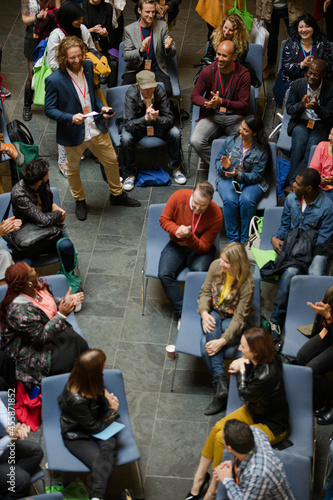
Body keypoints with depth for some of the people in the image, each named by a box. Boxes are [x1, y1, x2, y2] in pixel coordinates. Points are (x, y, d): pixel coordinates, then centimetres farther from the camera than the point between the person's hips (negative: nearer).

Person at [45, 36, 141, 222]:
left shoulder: (88, 66, -5)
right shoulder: (54, 80, -23)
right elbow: (50, 109, -16)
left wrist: (101, 107, -5)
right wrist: (71, 118, -31)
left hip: (96, 128, 5)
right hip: (74, 133, -4)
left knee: (111, 160, 17)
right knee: (73, 168, 17)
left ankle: (117, 194, 41)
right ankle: (79, 201, 43)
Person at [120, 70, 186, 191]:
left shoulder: (159, 91, -22)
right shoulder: (131, 94, -26)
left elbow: (170, 120, -23)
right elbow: (128, 124, -31)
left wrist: (156, 118, -45)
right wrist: (146, 118, -48)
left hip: (157, 123, 2)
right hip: (137, 126, -2)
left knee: (175, 133, -23)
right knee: (126, 138, -31)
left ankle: (175, 168, 0)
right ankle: (130, 173, -9)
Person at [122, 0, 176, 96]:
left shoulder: (162, 26, 5)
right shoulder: (129, 29, 1)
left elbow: (172, 53, 6)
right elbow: (125, 56, -6)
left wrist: (168, 48, -20)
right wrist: (141, 50, -26)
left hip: (156, 70, 1)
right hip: (135, 70, -1)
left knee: (167, 91, -29)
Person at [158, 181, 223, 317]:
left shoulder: (216, 215, -22)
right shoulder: (178, 197, -18)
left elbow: (203, 248, -17)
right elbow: (164, 219, -3)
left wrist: (189, 236, -37)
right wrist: (176, 229, -25)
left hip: (199, 249, -2)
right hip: (176, 245, 2)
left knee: (200, 273, -34)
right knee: (164, 274, -23)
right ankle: (182, 312, -19)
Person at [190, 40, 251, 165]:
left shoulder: (243, 75, -7)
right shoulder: (208, 71, -3)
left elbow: (244, 106, -10)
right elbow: (194, 96, 4)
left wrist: (221, 102, -27)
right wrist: (208, 103, -21)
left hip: (235, 116, -1)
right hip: (212, 116, 1)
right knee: (196, 141, -28)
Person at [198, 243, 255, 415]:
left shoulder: (247, 283, -24)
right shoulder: (216, 266, -11)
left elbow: (239, 318, -23)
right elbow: (205, 291, 1)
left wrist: (223, 340, -33)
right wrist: (204, 312, -18)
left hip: (231, 319, -4)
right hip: (213, 313, 4)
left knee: (206, 344, -30)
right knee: (212, 324, -33)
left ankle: (219, 392, -25)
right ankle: (220, 381, -36)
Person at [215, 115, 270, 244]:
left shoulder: (261, 151, -7)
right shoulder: (230, 141, 1)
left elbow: (256, 175, -10)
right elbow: (218, 160, 8)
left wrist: (238, 175, -27)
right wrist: (224, 167, -17)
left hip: (251, 182, -2)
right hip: (228, 180, 2)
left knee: (247, 200, -34)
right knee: (230, 200, -31)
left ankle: (245, 240, -22)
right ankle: (233, 239, -22)